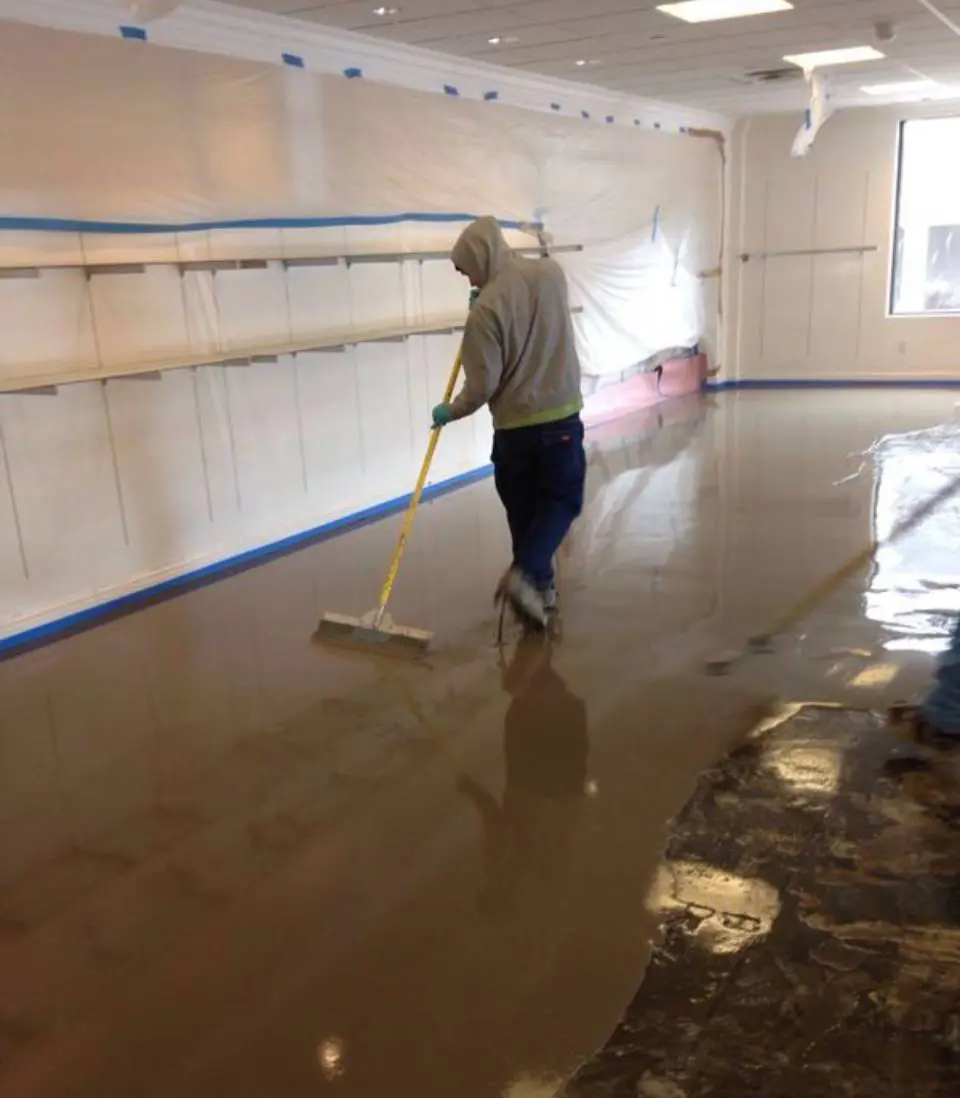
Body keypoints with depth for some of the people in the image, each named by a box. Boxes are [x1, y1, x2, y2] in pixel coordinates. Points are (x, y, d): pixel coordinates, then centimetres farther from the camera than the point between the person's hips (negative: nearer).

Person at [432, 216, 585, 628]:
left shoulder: (486, 308, -16)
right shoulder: (552, 273, -1)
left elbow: (482, 384, -13)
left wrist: (450, 412, 3)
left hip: (513, 427, -3)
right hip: (562, 417, 3)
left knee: (523, 510, 14)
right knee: (561, 500, 12)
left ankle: (539, 584, 23)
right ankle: (525, 574, -7)